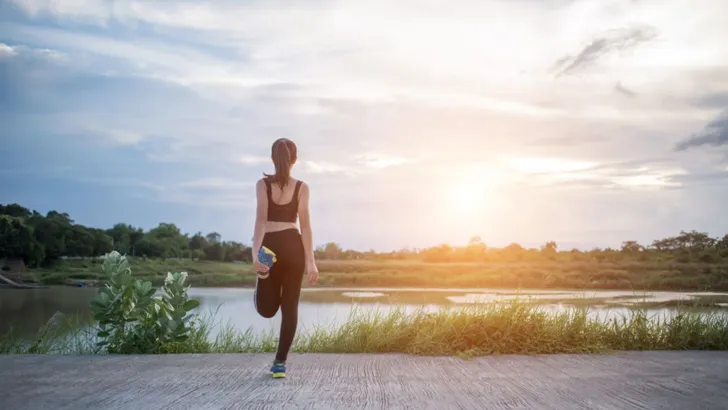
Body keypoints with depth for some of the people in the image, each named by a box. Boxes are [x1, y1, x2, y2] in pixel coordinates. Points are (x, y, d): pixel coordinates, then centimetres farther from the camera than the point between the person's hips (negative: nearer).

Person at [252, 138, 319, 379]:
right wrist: (310, 261, -4)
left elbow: (261, 219, -13)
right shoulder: (301, 187, 0)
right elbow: (305, 226, -4)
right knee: (290, 306, 6)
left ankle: (264, 275, -14)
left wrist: (255, 252, -20)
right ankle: (280, 363, 2)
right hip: (293, 246, 0)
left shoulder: (263, 184, 0)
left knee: (268, 309, 14)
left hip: (270, 246, 0)